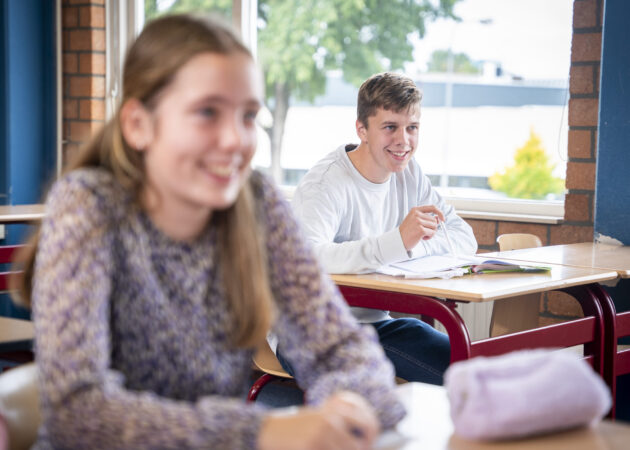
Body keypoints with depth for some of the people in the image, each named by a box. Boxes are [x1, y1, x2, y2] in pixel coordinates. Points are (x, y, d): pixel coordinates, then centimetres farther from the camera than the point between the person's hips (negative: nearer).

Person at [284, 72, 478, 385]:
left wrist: (414, 247, -16)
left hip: (376, 323, 7)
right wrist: (397, 241, -42)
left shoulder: (409, 174, 7)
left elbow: (465, 239, 4)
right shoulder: (326, 184, -19)